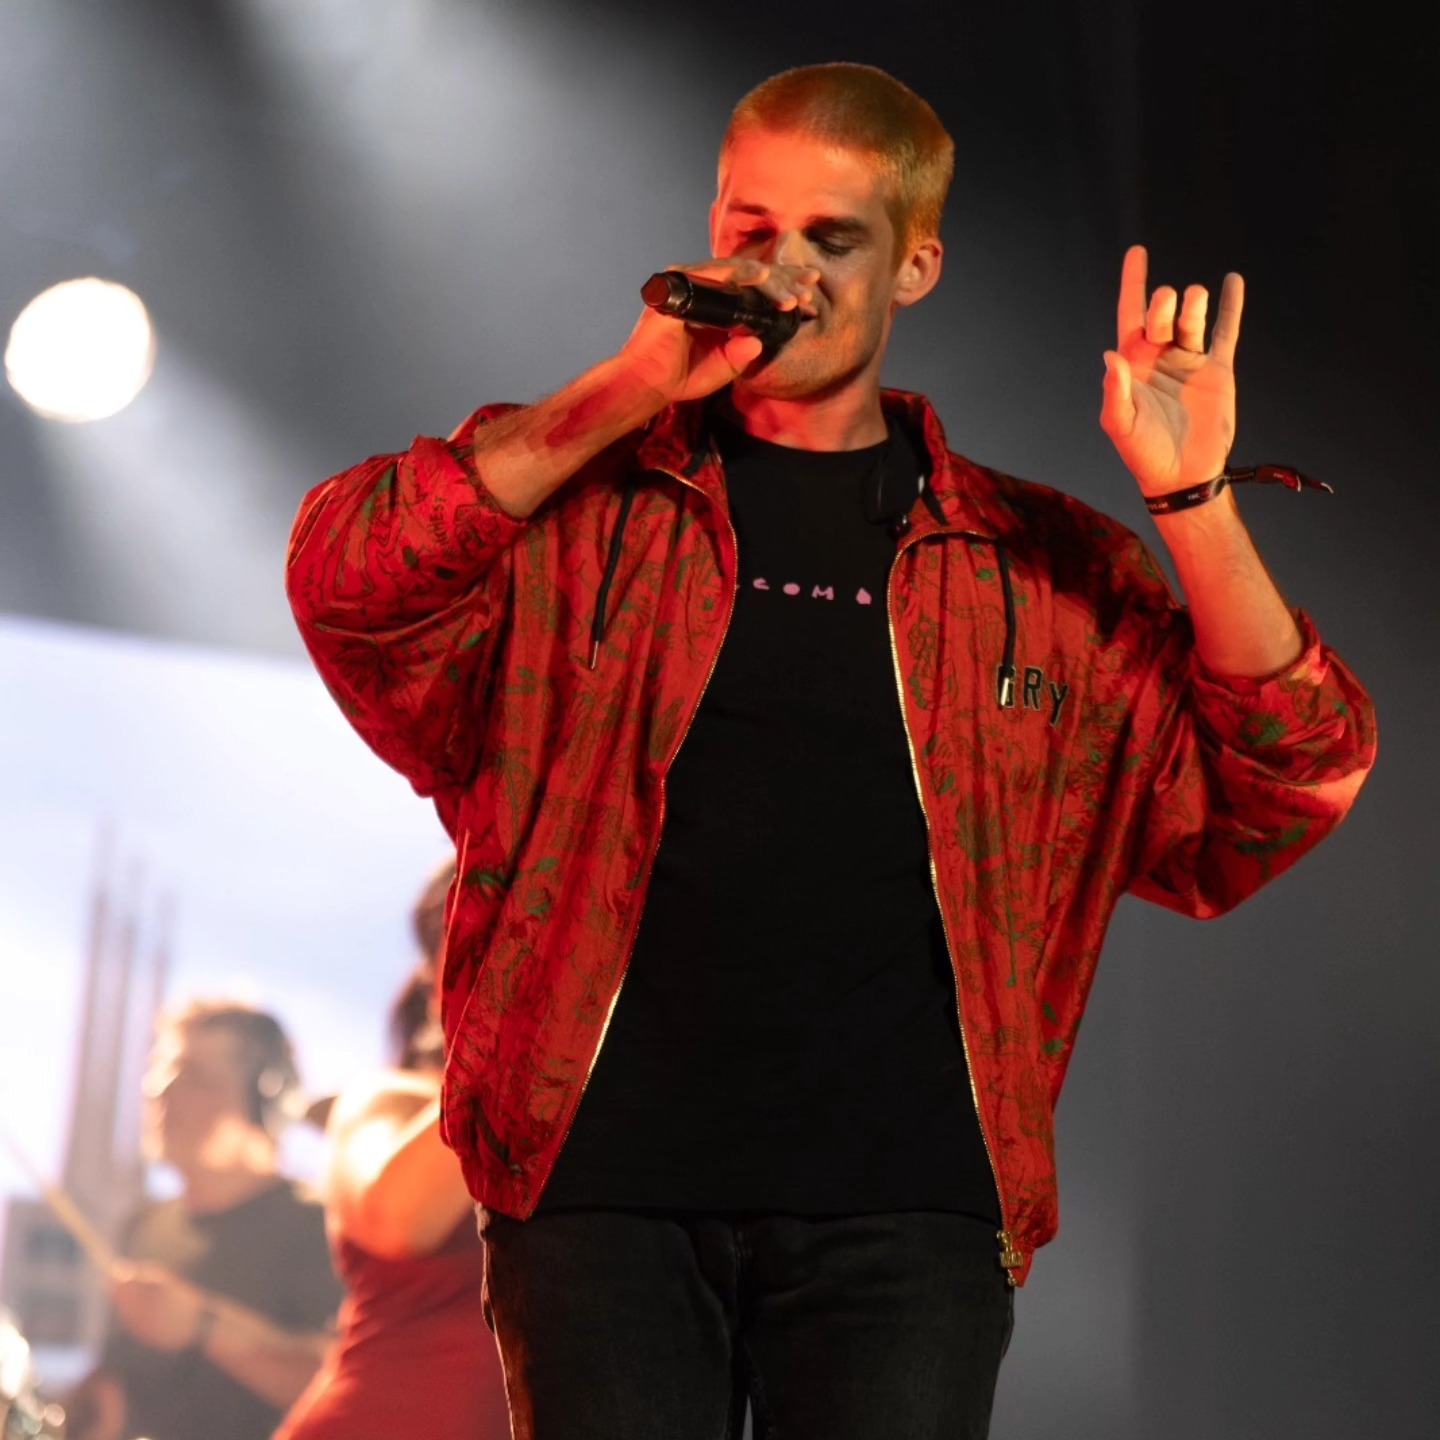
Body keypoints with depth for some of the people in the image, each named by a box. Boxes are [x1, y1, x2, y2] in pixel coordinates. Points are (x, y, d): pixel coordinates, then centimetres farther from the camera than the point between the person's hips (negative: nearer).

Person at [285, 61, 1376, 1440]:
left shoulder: (1041, 567, 12)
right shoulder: (577, 506, 10)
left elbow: (1287, 785, 4)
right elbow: (344, 577, -7)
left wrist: (1191, 499, -9)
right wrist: (625, 394, -11)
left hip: (902, 1202, 1)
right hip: (605, 1179, 0)